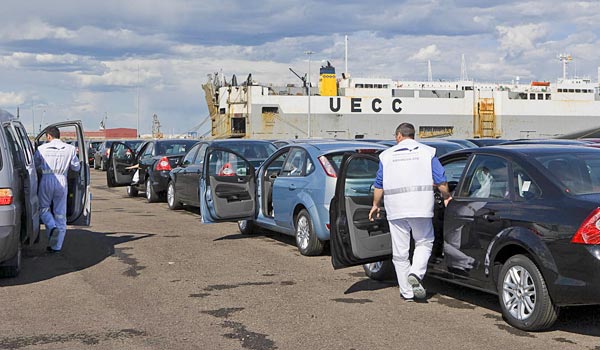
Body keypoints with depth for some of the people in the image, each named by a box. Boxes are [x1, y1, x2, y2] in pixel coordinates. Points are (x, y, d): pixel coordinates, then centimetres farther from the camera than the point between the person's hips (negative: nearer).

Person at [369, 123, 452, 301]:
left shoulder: (387, 155, 9)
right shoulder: (427, 152, 5)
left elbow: (379, 185, 10)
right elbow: (441, 181, 1)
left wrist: (375, 205, 23)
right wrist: (446, 197, 18)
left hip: (396, 209, 1)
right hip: (421, 207, -1)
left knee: (400, 251, 7)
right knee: (424, 242, 15)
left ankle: (407, 292, 11)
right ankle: (415, 274, -10)